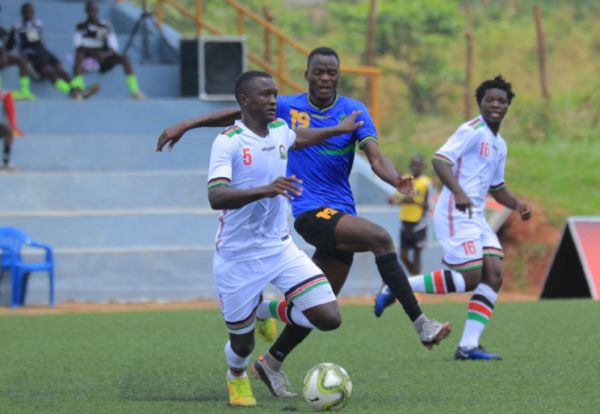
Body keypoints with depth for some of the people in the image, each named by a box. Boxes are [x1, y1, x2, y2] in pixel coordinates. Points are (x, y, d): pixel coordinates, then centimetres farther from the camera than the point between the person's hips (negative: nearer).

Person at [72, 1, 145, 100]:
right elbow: (79, 47, -9)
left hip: (104, 61, 2)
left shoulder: (106, 26, 7)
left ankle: (135, 91, -29)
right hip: (87, 60, -2)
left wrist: (105, 54, -22)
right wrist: (96, 53, -24)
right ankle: (77, 88, -52)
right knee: (79, 54, -36)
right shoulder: (81, 27, 4)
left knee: (124, 58, -23)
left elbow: (113, 48, 1)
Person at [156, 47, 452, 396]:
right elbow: (238, 114, 13)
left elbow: (376, 157, -10)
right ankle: (421, 324, -29)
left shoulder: (354, 111, 3)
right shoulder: (288, 108, 1)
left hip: (341, 215, 4)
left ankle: (271, 363, 26)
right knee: (381, 238, -27)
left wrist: (396, 180, -31)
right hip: (309, 211, -4)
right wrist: (186, 125, 11)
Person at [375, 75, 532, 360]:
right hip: (455, 214, -9)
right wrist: (458, 192, -34)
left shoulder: (499, 144, 20)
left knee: (494, 274, -5)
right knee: (470, 277, -16)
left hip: (476, 217, 9)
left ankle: (468, 345, -7)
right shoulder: (472, 131, -8)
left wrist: (517, 205, 14)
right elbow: (440, 160, -20)